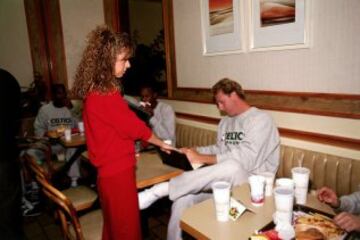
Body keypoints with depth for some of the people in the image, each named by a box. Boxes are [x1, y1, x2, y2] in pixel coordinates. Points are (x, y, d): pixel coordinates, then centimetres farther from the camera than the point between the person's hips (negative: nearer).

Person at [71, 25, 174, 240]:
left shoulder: (95, 90, 6)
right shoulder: (106, 94, -23)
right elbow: (134, 126, -15)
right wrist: (161, 144, 0)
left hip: (110, 169, 9)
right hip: (118, 172, -9)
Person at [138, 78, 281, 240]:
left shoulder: (260, 120, -11)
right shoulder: (225, 121, 15)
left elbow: (246, 160, -23)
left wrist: (202, 158, -22)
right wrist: (195, 151, 2)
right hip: (225, 178, 7)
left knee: (231, 167, -40)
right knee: (183, 199, -18)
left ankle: (156, 191, -34)